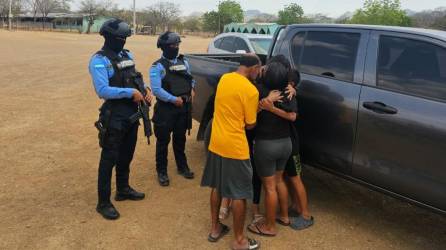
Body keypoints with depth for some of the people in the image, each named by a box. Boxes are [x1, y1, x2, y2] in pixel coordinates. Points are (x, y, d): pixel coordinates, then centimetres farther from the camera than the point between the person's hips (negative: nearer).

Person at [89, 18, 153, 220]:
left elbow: (136, 79, 17)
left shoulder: (127, 56, 10)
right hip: (114, 116, -8)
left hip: (132, 113, 8)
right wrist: (131, 92, -23)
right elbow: (103, 91, -25)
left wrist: (145, 90, -3)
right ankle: (103, 203, 10)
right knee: (109, 159, 0)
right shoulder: (99, 60, -15)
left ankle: (123, 190, 37)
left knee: (126, 156, 20)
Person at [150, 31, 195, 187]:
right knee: (163, 141, 3)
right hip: (166, 109, -6)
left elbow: (191, 78, 22)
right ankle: (162, 172, 15)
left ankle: (182, 167, 32)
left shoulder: (184, 62, 10)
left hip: (184, 107, 6)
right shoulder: (158, 66, -10)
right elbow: (156, 89, -19)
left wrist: (192, 89, 1)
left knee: (180, 138, 18)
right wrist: (174, 99, -23)